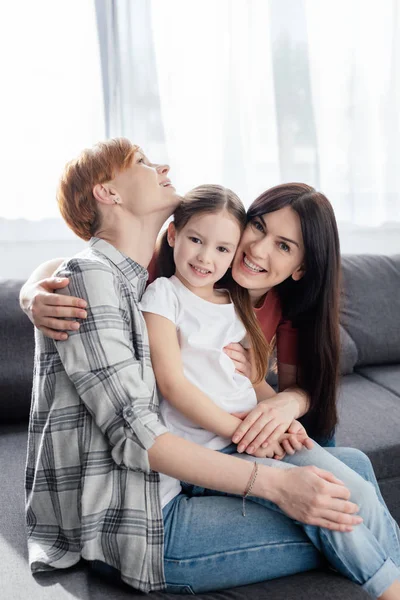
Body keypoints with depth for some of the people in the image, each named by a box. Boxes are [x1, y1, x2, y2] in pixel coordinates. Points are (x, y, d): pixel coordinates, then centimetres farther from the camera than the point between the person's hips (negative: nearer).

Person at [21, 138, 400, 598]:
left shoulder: (139, 285, 15)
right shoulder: (89, 275, -13)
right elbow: (135, 435, -21)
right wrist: (274, 483, -24)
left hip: (166, 490, 9)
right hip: (134, 530, -8)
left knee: (353, 464, 1)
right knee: (340, 527, -17)